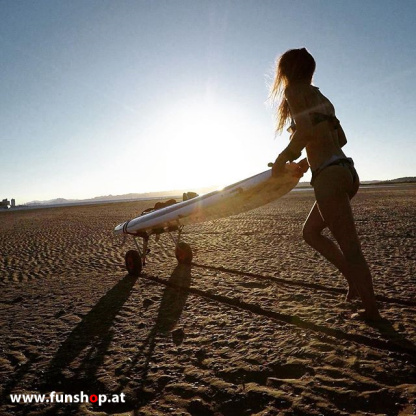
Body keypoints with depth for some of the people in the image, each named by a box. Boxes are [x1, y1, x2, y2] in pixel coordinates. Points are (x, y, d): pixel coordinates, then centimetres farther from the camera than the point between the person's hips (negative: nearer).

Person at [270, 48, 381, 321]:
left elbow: (307, 129, -21)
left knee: (349, 246, -1)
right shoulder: (321, 97, 21)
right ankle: (355, 280, 21)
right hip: (345, 171, 9)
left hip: (329, 176, -9)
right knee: (310, 231, 21)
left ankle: (372, 311, 10)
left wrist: (285, 157, -7)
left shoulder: (294, 90, -2)